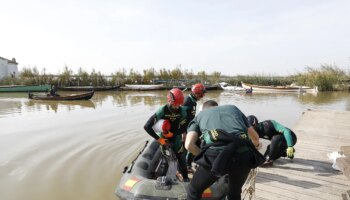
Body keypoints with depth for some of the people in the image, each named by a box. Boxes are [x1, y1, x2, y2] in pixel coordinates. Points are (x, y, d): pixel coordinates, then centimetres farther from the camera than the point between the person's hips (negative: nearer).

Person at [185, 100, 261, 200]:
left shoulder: (199, 115, 26)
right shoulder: (233, 108, 32)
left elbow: (189, 145, 7)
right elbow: (255, 138, 33)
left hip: (217, 153, -3)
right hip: (244, 154, 3)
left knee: (194, 191, 24)